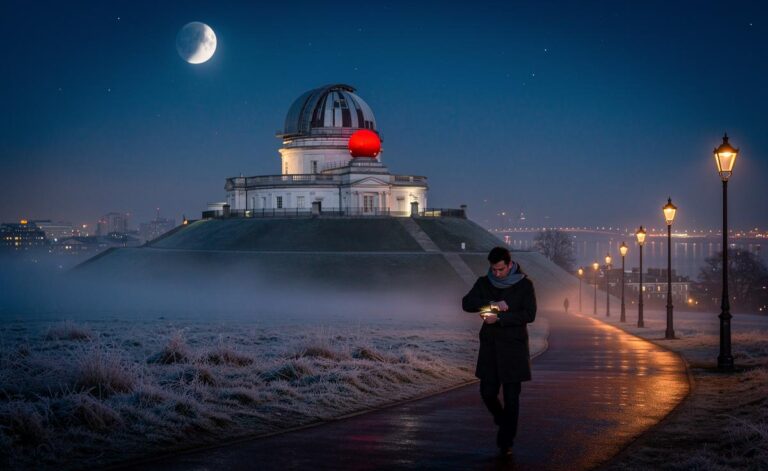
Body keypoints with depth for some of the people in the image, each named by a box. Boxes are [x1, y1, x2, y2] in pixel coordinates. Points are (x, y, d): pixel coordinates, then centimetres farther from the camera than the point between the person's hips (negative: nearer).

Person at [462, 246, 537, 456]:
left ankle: (506, 442, 6)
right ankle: (502, 421, 32)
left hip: (514, 347, -3)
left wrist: (499, 318, -19)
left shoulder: (524, 285, -4)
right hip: (490, 346, 3)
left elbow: (529, 315, -13)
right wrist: (491, 305, -21)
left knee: (511, 397, -2)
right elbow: (466, 303, -7)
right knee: (487, 392, 3)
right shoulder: (484, 283, 5)